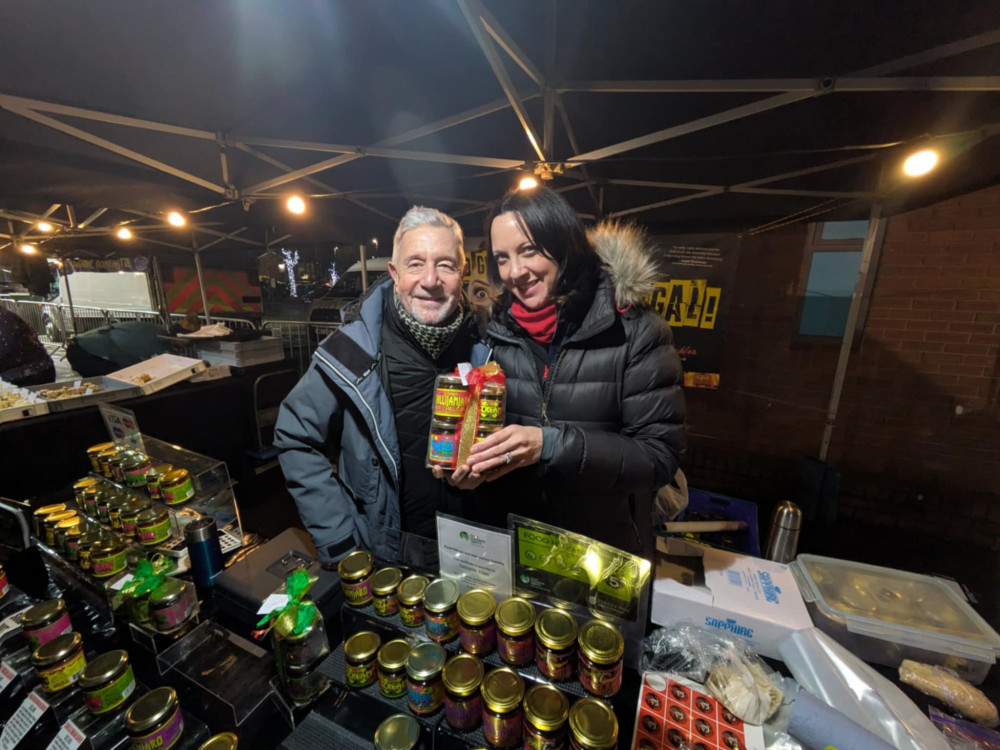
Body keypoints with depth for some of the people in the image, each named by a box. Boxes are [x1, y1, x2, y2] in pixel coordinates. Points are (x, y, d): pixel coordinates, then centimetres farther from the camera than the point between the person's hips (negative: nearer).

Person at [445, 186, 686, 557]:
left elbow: (659, 456, -18)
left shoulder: (636, 332, -18)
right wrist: (470, 463, -19)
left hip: (607, 544, -2)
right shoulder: (497, 329, -8)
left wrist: (549, 445, -29)